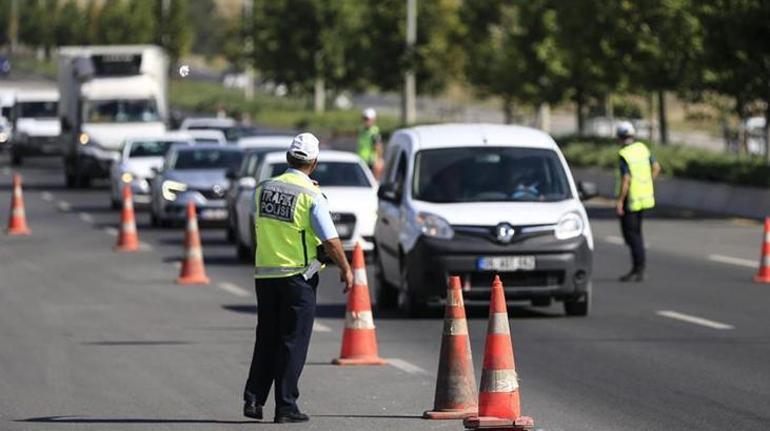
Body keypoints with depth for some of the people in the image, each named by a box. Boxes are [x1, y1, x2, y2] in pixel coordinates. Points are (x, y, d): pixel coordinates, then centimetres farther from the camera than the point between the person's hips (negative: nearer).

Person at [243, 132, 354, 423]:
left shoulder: (264, 189, 3)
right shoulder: (311, 196, -12)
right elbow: (330, 240, -11)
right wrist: (346, 270, 0)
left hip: (264, 274, 5)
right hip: (297, 276, -5)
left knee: (266, 340, 14)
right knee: (293, 343, 1)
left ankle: (254, 399, 8)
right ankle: (285, 407, 0)